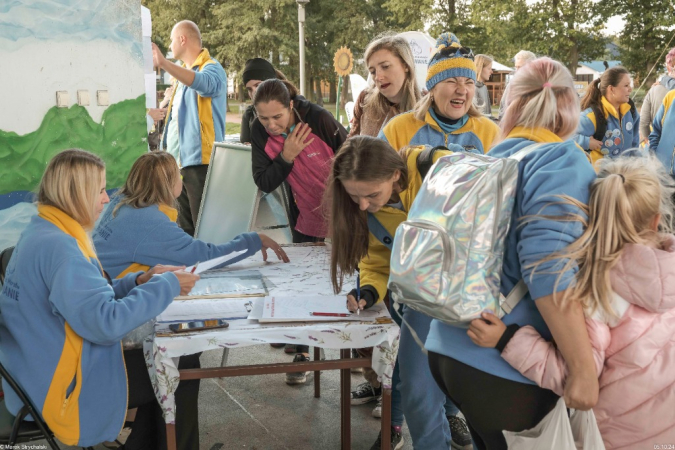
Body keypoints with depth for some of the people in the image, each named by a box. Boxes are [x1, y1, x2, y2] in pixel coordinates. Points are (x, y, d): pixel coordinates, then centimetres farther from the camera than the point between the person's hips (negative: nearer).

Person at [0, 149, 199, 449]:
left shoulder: (41, 233, 6)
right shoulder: (58, 247, -26)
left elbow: (87, 297, 11)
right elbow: (107, 322, -31)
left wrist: (138, 281, -1)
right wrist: (167, 286, -20)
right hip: (61, 389, -10)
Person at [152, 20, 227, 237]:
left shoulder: (211, 68, -9)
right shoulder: (183, 72, 19)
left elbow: (205, 83, -33)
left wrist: (164, 63, -43)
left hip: (198, 160, -9)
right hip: (178, 160, 9)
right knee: (184, 229, 14)